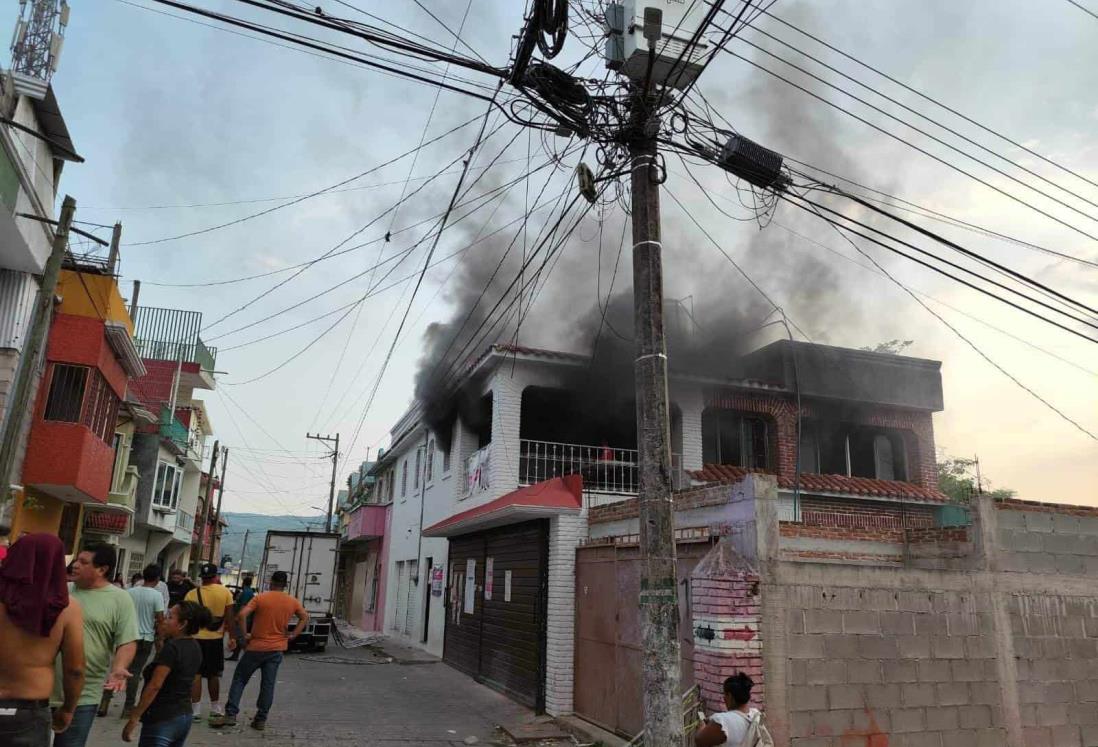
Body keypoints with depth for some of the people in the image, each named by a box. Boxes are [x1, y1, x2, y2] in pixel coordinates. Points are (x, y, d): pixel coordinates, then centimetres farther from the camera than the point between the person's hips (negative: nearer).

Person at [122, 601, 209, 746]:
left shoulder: (171, 647, -18)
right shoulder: (194, 648, 6)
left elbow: (154, 686, -21)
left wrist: (133, 718, -16)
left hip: (162, 720, -9)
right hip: (184, 716, 9)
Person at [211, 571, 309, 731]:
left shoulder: (261, 598, -8)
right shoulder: (292, 602, 3)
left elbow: (242, 614, -18)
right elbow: (305, 617, 8)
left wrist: (243, 636, -9)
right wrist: (293, 635, 7)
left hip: (257, 646, -3)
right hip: (277, 648, 3)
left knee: (240, 679, 10)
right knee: (268, 684, 8)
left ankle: (230, 714, 6)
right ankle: (261, 719, 11)